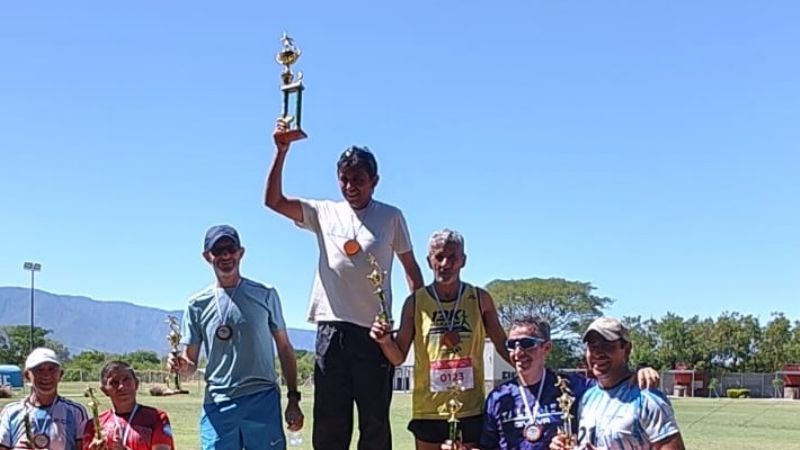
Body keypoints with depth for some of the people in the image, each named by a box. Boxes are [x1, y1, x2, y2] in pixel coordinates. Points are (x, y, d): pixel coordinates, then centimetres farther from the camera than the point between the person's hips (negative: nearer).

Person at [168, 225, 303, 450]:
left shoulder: (265, 295, 8)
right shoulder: (198, 304, 8)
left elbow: (284, 349, 10)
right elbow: (191, 363, 9)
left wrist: (293, 399, 4)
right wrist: (182, 366, -16)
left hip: (263, 400, -1)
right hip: (218, 404, 1)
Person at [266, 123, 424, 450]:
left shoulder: (391, 217, 6)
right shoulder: (325, 213, 10)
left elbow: (411, 268, 12)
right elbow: (274, 201, 1)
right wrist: (281, 152, -9)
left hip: (374, 331, -1)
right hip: (332, 329, 2)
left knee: (375, 423, 4)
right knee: (329, 421, 4)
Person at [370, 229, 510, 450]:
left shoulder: (480, 299, 3)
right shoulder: (415, 302, 2)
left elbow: (502, 345, 10)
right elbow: (399, 357, 4)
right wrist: (386, 341, -16)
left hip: (471, 410, 0)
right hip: (428, 410, 0)